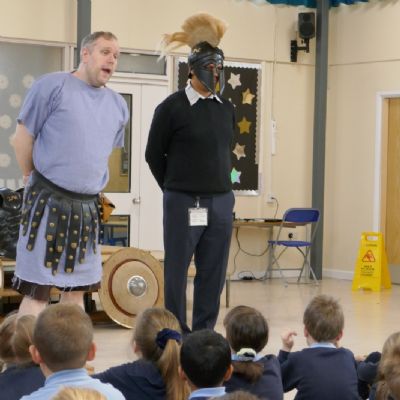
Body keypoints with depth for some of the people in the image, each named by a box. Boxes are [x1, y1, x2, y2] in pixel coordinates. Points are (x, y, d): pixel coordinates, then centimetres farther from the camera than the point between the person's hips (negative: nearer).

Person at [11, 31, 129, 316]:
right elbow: (23, 139, -4)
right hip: (48, 203, -6)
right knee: (37, 292, -5)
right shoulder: (53, 86, -8)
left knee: (76, 290, 11)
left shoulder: (118, 105, 11)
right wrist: (37, 179, 5)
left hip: (87, 208, 6)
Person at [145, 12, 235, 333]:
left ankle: (204, 334, 15)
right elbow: (154, 154, 1)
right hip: (184, 202, -5)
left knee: (213, 272, 7)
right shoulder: (172, 107, -6)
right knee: (177, 271, 1)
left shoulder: (227, 109, 10)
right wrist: (175, 190, 8)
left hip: (221, 201, 5)